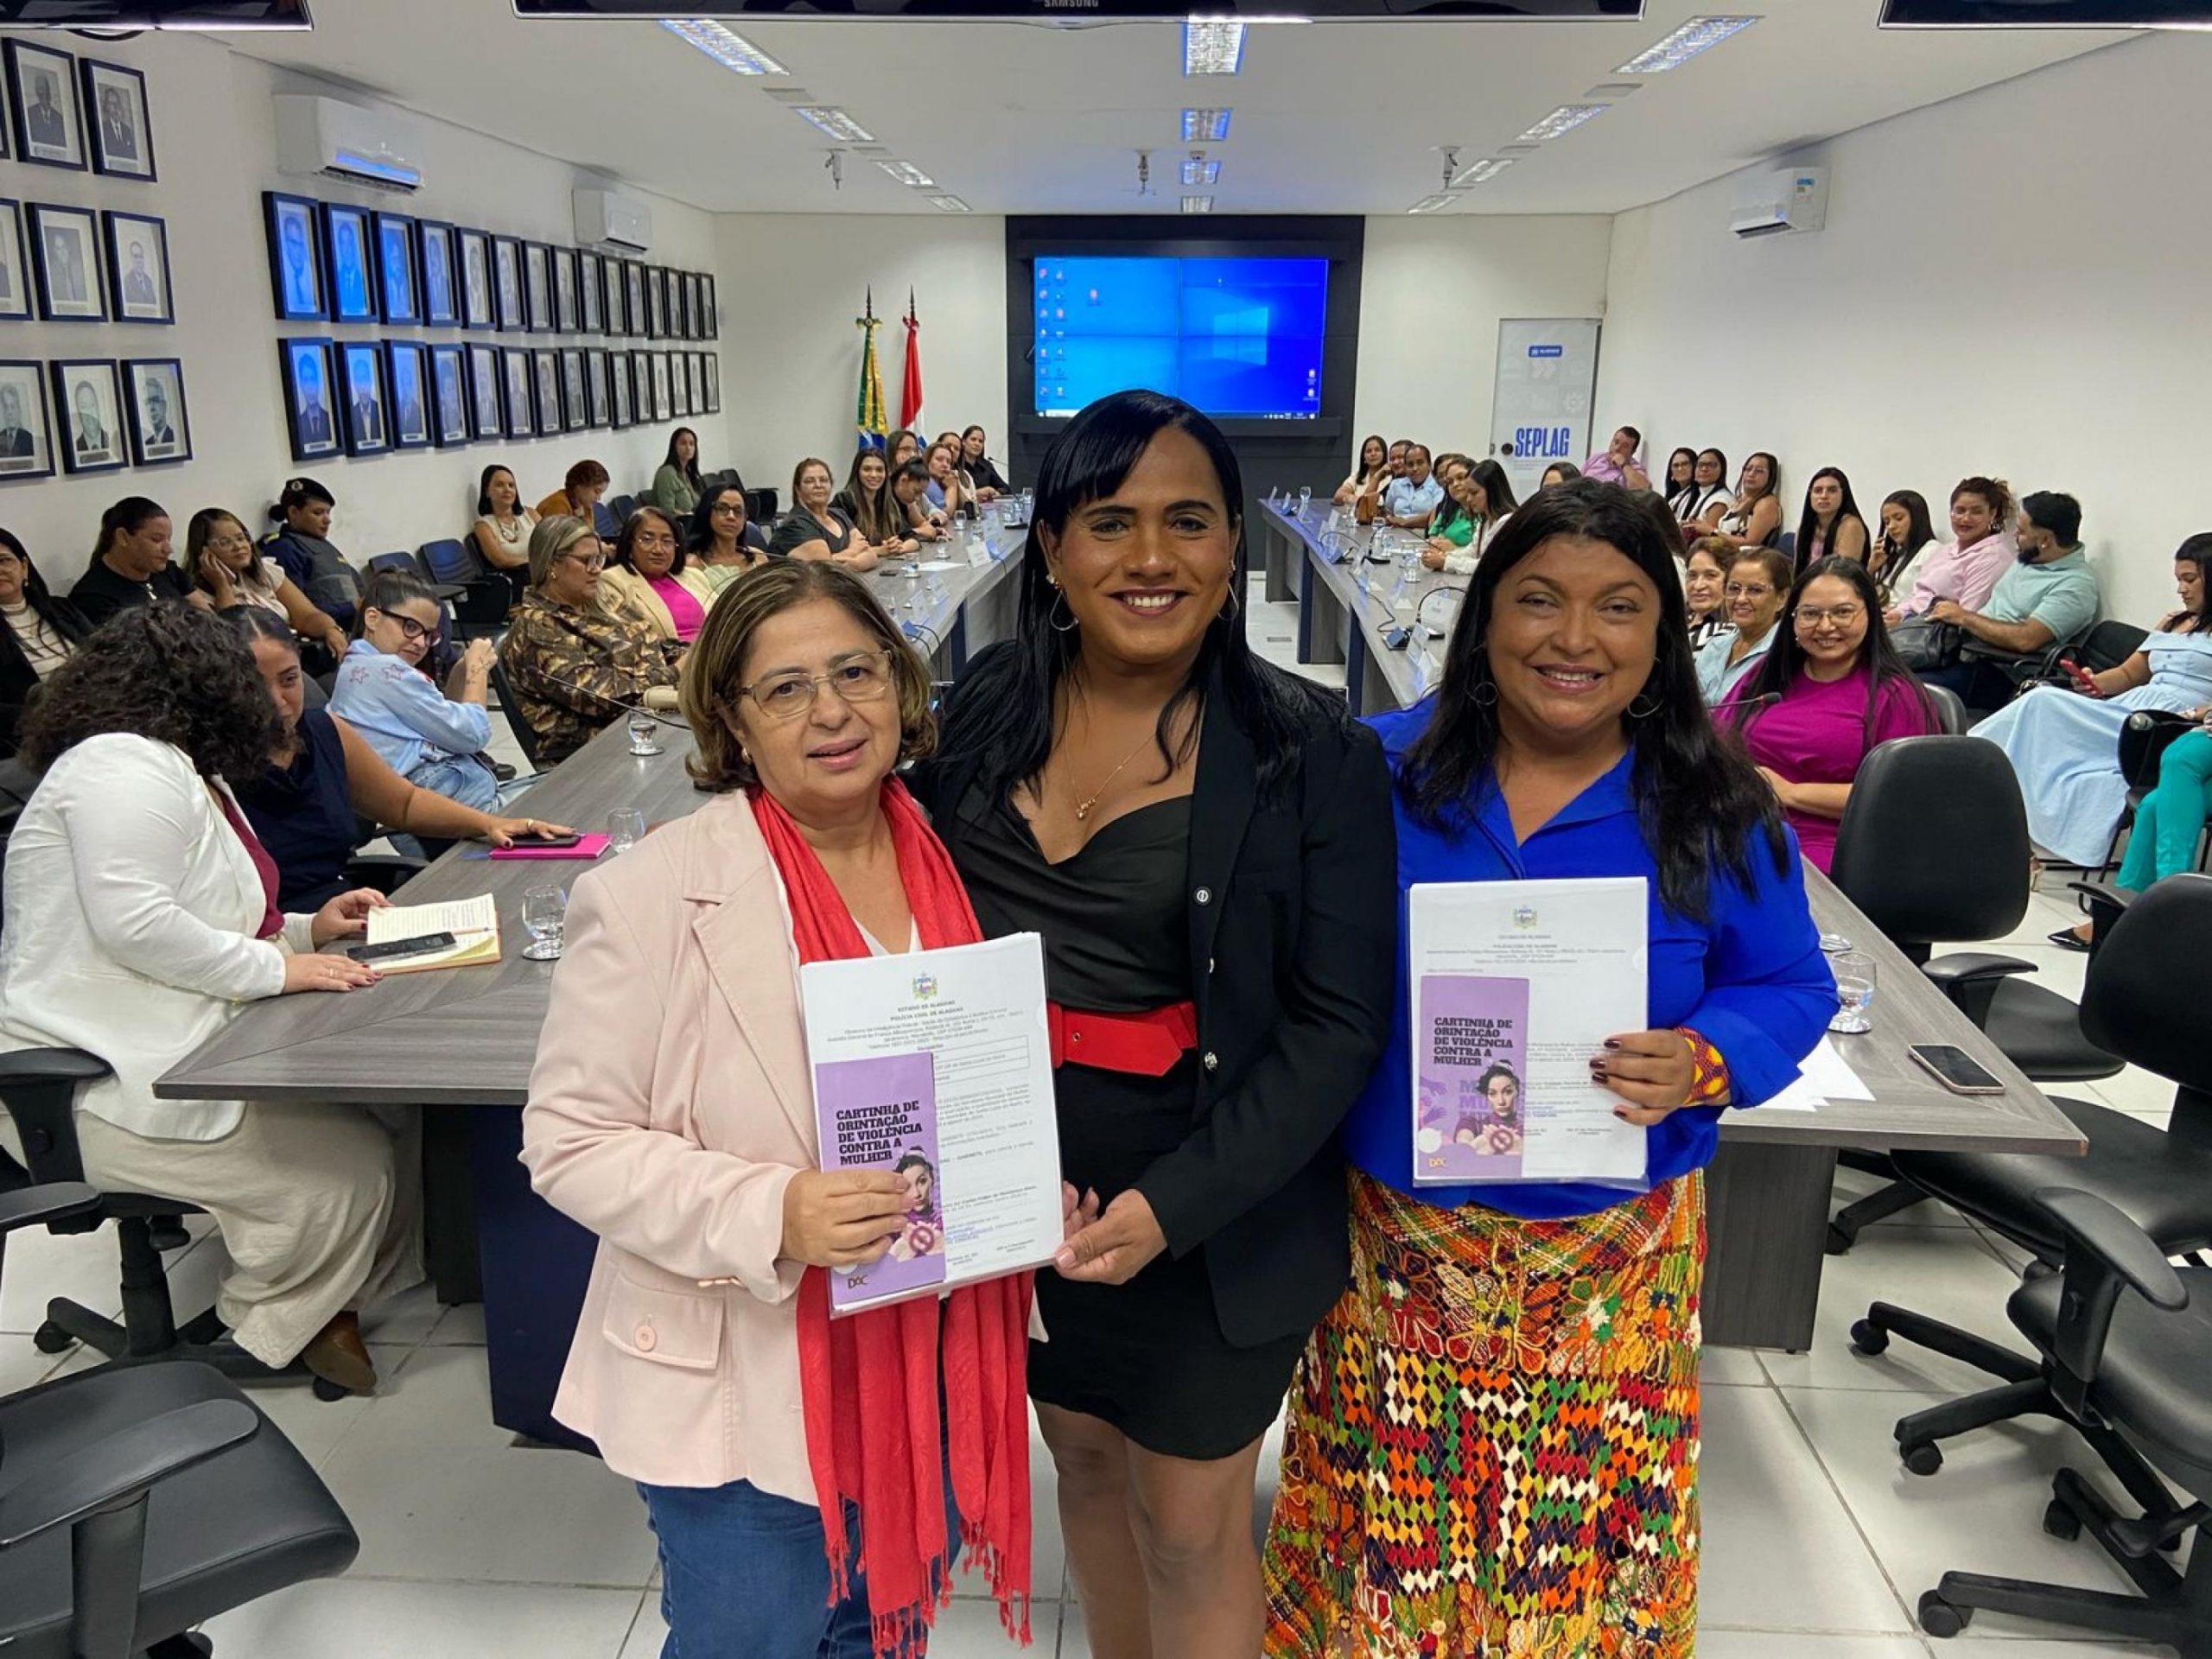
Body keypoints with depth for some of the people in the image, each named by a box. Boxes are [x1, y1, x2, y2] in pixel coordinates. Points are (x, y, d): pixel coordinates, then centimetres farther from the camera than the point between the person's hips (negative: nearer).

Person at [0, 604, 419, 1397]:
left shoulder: (190, 780, 17)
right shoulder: (125, 764, -16)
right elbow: (132, 923, -27)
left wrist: (306, 930, 8)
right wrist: (276, 968, -19)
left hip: (184, 1052, 11)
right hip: (106, 1088, -11)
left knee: (387, 1116, 2)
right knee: (347, 1169, -15)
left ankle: (331, 1298, 16)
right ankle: (271, 1328, 10)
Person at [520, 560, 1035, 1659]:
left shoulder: (953, 863, -4)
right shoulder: (653, 896, -19)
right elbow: (571, 1141, -15)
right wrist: (770, 1217, -29)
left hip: (935, 1369, 5)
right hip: (743, 1390, -4)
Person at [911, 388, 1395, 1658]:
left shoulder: (1312, 751, -14)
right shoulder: (986, 711, -3)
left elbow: (1338, 1022, -14)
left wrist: (1174, 1205, -21)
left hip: (1214, 1216, -4)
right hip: (1019, 1193, 4)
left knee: (1194, 1535, 13)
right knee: (1083, 1454, 25)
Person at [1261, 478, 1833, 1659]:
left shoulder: (1718, 814, -5)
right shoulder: (1378, 774, -6)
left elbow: (1789, 987, 1)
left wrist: (1704, 1063, -18)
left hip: (1608, 1259, 0)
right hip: (1394, 1240, 0)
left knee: (1588, 1533, 15)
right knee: (1387, 1520, 15)